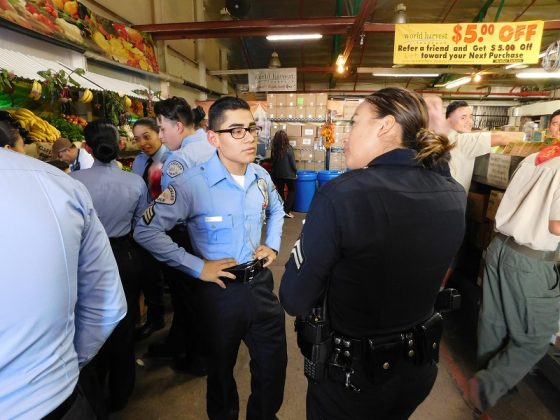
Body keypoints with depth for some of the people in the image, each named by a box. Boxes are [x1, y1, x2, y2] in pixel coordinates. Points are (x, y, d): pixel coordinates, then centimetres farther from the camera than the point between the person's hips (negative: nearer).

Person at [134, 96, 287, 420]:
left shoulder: (261, 176, -1)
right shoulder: (192, 184, -19)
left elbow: (276, 210, 20)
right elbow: (146, 231, -15)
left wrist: (273, 245, 5)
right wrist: (197, 267, -17)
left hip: (261, 282, 5)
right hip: (220, 289, -4)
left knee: (274, 363, 21)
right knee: (221, 369, 21)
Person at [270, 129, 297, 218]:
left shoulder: (274, 149, -3)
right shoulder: (288, 148, -15)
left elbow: (272, 161, 6)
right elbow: (293, 162, -11)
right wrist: (295, 171, 6)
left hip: (277, 174, 4)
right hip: (288, 173, -4)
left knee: (280, 191, 16)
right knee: (292, 191, 11)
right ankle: (286, 210, 3)